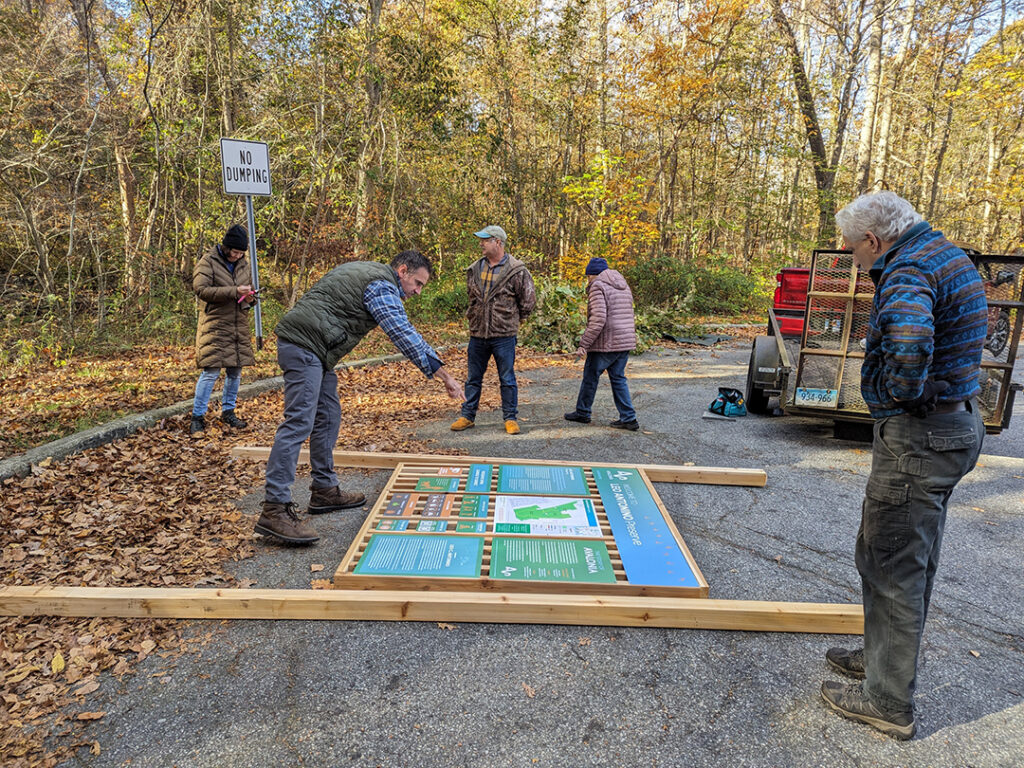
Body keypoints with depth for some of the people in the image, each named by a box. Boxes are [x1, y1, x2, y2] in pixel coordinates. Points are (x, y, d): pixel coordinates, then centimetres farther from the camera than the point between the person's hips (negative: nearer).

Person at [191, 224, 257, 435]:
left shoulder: (244, 264, 14)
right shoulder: (208, 262, -5)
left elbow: (250, 288, 24)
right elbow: (201, 289, -16)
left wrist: (249, 298, 0)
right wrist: (233, 292, -23)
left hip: (239, 327, 6)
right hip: (215, 326, -6)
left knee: (235, 371, 11)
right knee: (211, 371, -8)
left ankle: (228, 411, 25)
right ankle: (198, 417, 2)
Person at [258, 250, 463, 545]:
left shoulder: (368, 272, 22)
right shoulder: (383, 287, -9)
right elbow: (406, 336, -17)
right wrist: (445, 377, -18)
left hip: (311, 349, 11)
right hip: (304, 345, -11)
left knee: (328, 417, 13)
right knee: (298, 422, -16)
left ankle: (325, 490, 19)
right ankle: (274, 509, -18)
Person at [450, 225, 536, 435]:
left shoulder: (516, 271, -8)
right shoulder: (475, 269, 7)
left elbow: (528, 301, 0)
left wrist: (511, 319, 8)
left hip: (504, 335, -4)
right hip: (477, 333, 5)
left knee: (507, 379, 5)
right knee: (473, 378, 12)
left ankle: (510, 418, 16)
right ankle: (467, 416, 23)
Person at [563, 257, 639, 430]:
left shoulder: (598, 287, -10)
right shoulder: (624, 286, 17)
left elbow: (598, 319, -20)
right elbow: (628, 316, 18)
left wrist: (584, 344, -18)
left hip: (605, 344, -8)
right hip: (625, 342, 8)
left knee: (590, 377, 9)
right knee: (618, 378, 13)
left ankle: (582, 413, 24)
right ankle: (628, 419, 9)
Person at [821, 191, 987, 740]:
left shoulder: (908, 272, -20)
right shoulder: (951, 257, 13)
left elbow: (910, 341, -40)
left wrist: (900, 392, -23)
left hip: (916, 436, -11)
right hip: (956, 426, 11)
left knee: (891, 566, 1)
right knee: (913, 560, 21)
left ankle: (888, 701, 16)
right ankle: (884, 656, 39)